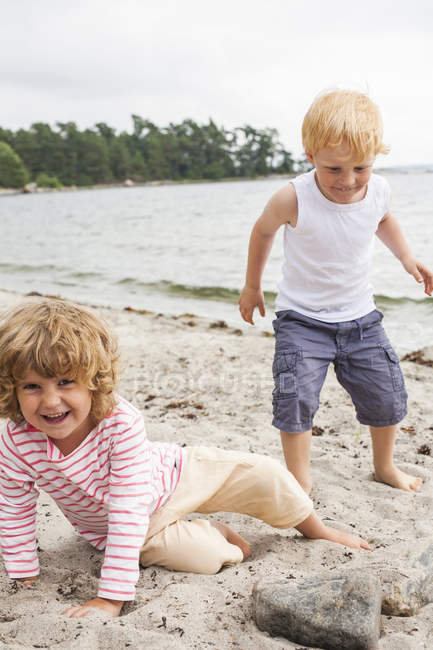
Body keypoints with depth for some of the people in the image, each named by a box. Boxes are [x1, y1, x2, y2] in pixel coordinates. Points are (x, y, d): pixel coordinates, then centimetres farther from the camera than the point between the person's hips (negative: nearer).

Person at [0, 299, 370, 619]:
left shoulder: (123, 423, -37)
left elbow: (129, 509, -37)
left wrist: (111, 598, -39)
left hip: (171, 474, -1)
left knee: (264, 475, -4)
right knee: (203, 557, -23)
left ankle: (320, 531, 26)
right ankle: (219, 533, 15)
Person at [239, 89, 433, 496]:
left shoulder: (378, 190, -11)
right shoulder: (293, 200, -23)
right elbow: (263, 232, -1)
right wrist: (252, 286, 8)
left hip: (360, 317, 4)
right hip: (302, 319, -3)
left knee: (387, 397, 10)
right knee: (295, 397, -16)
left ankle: (384, 465, 38)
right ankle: (300, 479, 7)